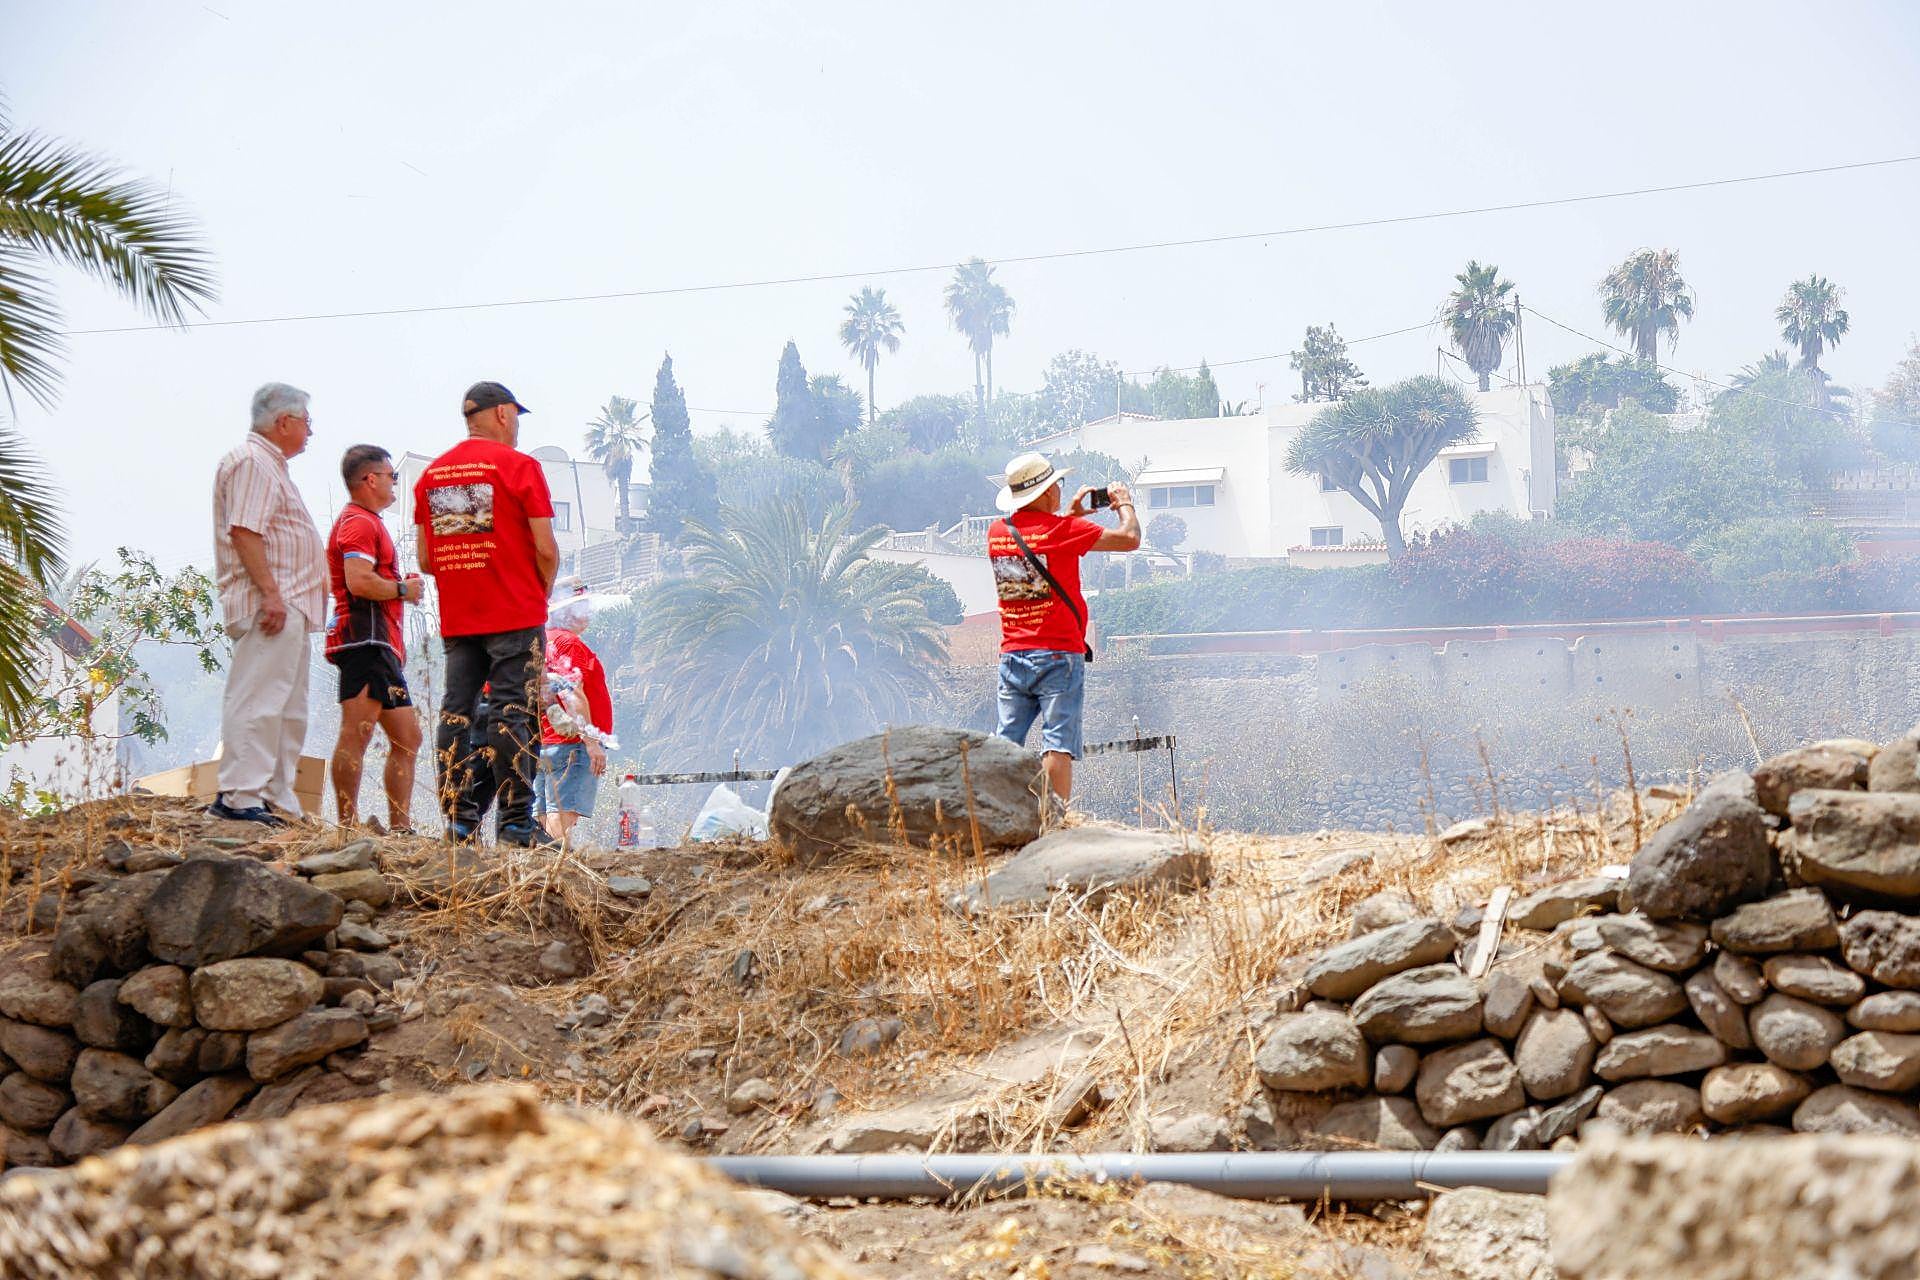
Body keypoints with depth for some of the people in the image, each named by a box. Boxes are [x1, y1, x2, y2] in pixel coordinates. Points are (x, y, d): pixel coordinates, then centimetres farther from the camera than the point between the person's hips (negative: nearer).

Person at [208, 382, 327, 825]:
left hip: (289, 606, 11)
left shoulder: (270, 464, 24)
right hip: (269, 605, -11)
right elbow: (244, 531, -20)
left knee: (289, 711, 12)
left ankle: (276, 798, 14)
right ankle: (238, 796, -13)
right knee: (257, 702, -12)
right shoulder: (252, 461, -9)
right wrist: (270, 592, -25)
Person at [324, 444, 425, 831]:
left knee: (407, 738, 11)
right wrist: (403, 589, -7)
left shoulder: (369, 522, 27)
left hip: (382, 646, 11)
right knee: (357, 733, -15)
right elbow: (359, 582, -21)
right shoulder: (359, 522, -7)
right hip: (365, 640, -11)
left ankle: (400, 828, 11)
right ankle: (347, 827, -19)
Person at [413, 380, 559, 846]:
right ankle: (515, 822, -7)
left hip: (456, 617, 5)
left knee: (456, 712, 7)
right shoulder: (519, 466, -5)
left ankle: (456, 821, 6)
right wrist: (540, 595, 7)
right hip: (515, 615, -5)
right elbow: (546, 550, -9)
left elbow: (426, 560, 11)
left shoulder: (431, 473, 11)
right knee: (512, 714, -5)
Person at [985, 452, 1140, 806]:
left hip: (1012, 655, 5)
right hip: (1058, 656, -5)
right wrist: (1124, 504, 11)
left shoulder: (997, 532, 8)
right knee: (1058, 742, -7)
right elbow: (1129, 538, -7)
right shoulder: (1063, 529, -9)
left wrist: (1069, 514, 30)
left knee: (1005, 744, 4)